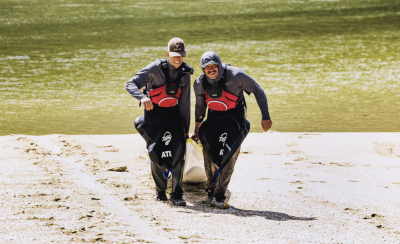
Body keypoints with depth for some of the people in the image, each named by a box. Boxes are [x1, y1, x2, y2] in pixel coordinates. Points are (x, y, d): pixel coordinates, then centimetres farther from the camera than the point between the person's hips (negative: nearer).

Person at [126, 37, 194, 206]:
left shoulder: (185, 72, -2)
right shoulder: (156, 69, -16)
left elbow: (185, 102, 6)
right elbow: (130, 84, -20)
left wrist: (185, 128, 8)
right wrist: (143, 97, -41)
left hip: (173, 114, 2)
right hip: (153, 112, -2)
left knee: (178, 151, -14)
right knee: (155, 154, 2)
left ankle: (176, 194, -8)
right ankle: (160, 191, 25)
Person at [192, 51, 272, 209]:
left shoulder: (236, 75, -22)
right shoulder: (199, 84, -8)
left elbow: (258, 92, -11)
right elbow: (200, 106, 11)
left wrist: (265, 117, -10)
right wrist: (197, 128, 18)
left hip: (235, 118, -4)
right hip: (213, 118, 4)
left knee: (229, 156, -14)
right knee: (209, 155, 0)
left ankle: (218, 196, -11)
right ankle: (211, 189, 23)